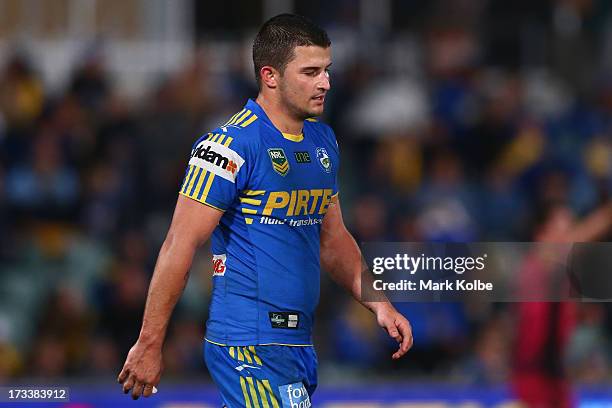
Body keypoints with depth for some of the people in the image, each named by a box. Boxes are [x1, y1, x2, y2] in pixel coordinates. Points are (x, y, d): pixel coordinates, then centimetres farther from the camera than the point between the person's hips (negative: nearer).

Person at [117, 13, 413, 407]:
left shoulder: (323, 140, 14)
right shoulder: (231, 145, -12)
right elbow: (180, 247, -13)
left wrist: (379, 303, 11)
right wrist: (149, 345, -14)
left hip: (300, 341, 8)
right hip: (249, 344, -8)